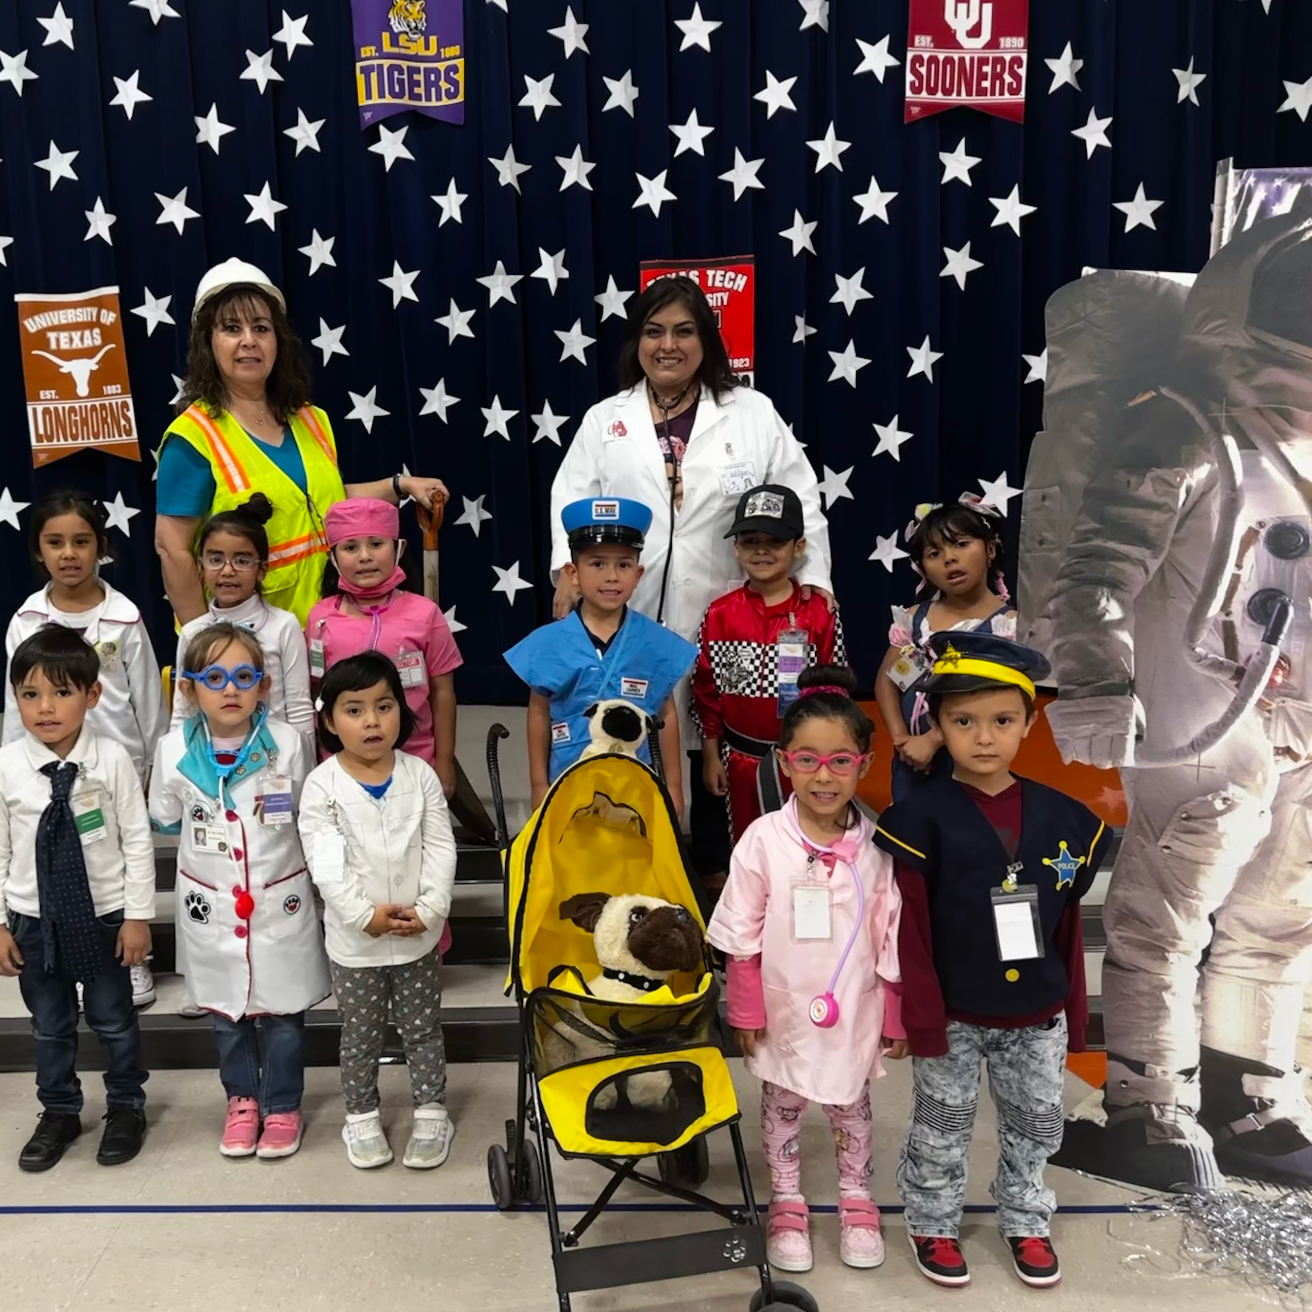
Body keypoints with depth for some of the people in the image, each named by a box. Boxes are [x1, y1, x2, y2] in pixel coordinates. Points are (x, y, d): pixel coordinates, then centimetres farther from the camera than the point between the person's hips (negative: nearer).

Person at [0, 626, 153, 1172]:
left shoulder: (112, 759, -16)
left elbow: (138, 840, -10)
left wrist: (138, 915, -8)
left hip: (104, 914, -2)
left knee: (113, 1019, 15)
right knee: (49, 1025, 18)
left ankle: (125, 1107, 35)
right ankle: (59, 1112, 37)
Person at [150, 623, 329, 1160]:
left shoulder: (288, 743, -13)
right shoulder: (174, 751, -10)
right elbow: (167, 820, 7)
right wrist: (214, 837, 5)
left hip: (281, 902, -1)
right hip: (212, 904, 2)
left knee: (283, 1009, 10)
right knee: (226, 1008, 17)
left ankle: (283, 1105, 30)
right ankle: (242, 1099, 38)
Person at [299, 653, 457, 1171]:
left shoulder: (420, 777, -4)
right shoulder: (322, 786, -10)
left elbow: (441, 850, -4)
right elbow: (325, 864, -15)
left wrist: (429, 910, -14)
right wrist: (366, 915, -22)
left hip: (419, 935, 1)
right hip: (354, 940, -1)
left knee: (423, 1029, 14)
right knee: (361, 1036, 14)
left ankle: (431, 1112, 29)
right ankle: (362, 1116, 32)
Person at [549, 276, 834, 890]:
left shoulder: (753, 414, 6)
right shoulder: (604, 420, 10)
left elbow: (799, 500, 4)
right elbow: (572, 500, 7)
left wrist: (813, 576, -4)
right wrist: (568, 570, -8)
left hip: (721, 615, 0)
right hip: (629, 616, 1)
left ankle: (715, 865, 27)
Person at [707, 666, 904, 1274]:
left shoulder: (877, 846, -14)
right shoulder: (763, 840, -17)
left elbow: (893, 940, -5)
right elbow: (743, 938, -9)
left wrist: (896, 1017, 0)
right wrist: (745, 1013, -6)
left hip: (855, 1013, 1)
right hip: (783, 1012, 0)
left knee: (851, 1107, 21)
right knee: (781, 1106, 19)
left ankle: (856, 1198, 44)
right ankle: (786, 1201, 41)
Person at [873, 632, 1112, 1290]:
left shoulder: (1062, 817, -5)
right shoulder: (922, 818, -16)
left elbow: (1069, 927, 4)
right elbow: (911, 932, -14)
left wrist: (1075, 1012, 7)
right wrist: (923, 1020, -15)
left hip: (1037, 1015, 4)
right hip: (954, 1014, -3)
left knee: (1036, 1124, 20)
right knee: (941, 1130, 14)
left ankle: (1024, 1219, 42)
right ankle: (932, 1223, 35)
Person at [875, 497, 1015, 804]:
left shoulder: (1006, 623, -10)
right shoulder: (913, 618, 4)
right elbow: (887, 680, 7)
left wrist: (933, 740, -19)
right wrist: (900, 739, -7)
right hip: (911, 758, 4)